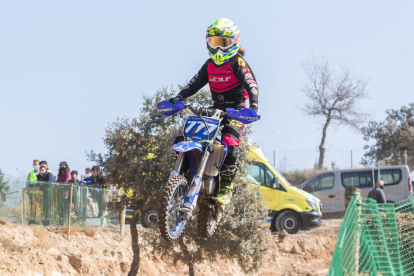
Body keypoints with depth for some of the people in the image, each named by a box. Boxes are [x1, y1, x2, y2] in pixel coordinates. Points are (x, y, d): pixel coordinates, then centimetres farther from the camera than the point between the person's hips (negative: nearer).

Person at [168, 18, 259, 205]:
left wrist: (253, 106, -35)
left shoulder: (237, 62, -8)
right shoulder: (209, 65, 11)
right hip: (216, 108, 7)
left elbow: (251, 84, -18)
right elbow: (195, 83, 8)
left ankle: (226, 188, -17)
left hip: (236, 110, -7)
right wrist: (179, 98, -8)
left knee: (230, 144, -23)